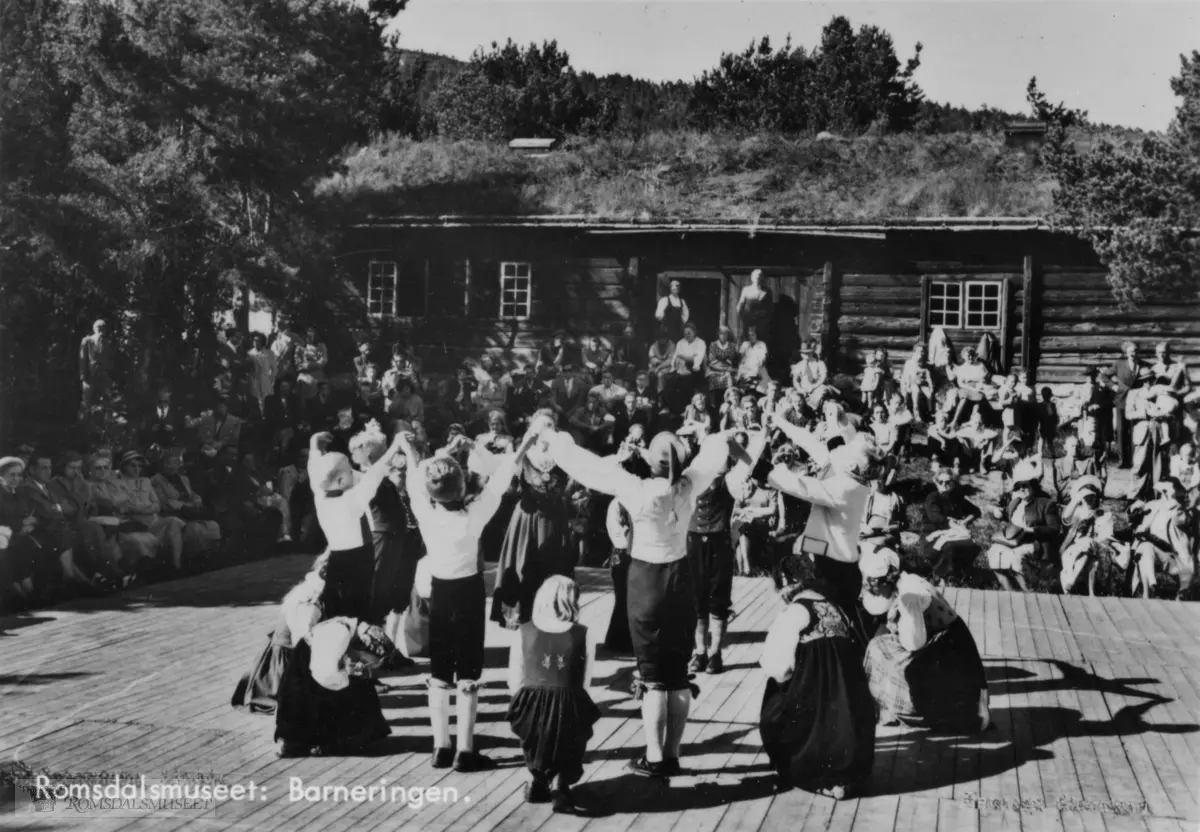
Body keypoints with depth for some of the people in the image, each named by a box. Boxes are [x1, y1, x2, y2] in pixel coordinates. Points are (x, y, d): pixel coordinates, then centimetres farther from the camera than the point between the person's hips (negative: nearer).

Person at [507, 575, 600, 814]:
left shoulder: (524, 632, 2)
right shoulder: (583, 635, -1)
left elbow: (515, 682, 3)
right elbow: (584, 683, 2)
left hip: (530, 712, 1)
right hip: (569, 714, -1)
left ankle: (539, 779, 20)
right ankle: (564, 786, 13)